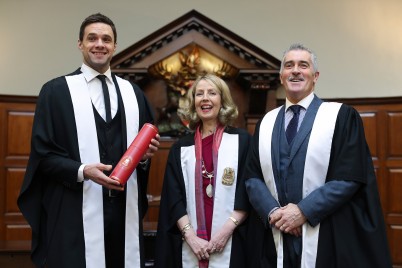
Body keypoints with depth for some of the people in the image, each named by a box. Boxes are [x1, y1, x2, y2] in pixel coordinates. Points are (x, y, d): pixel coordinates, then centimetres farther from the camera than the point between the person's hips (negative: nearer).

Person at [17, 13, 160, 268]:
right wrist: (82, 171, -17)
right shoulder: (55, 91, 1)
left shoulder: (133, 93, 14)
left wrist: (147, 154, -4)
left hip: (125, 211, 4)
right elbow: (42, 153, -2)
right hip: (76, 214, -3)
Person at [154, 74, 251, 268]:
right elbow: (173, 198, 2)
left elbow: (249, 193, -3)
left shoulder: (241, 141, 2)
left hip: (230, 245, -2)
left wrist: (226, 230, -12)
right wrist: (190, 236, -10)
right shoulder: (181, 148, 7)